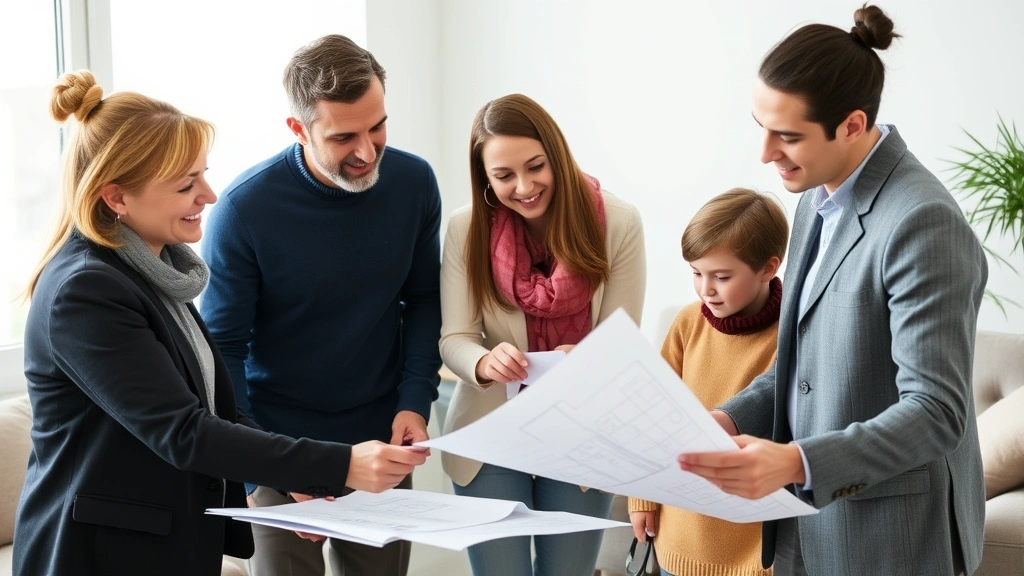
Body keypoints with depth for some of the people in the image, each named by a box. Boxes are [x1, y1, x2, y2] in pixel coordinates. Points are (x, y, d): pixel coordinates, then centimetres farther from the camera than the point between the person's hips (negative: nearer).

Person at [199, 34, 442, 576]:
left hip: (381, 441, 3)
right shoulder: (244, 207, -18)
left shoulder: (413, 182, -8)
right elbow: (223, 347, -10)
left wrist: (415, 402, -6)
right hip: (281, 449, -3)